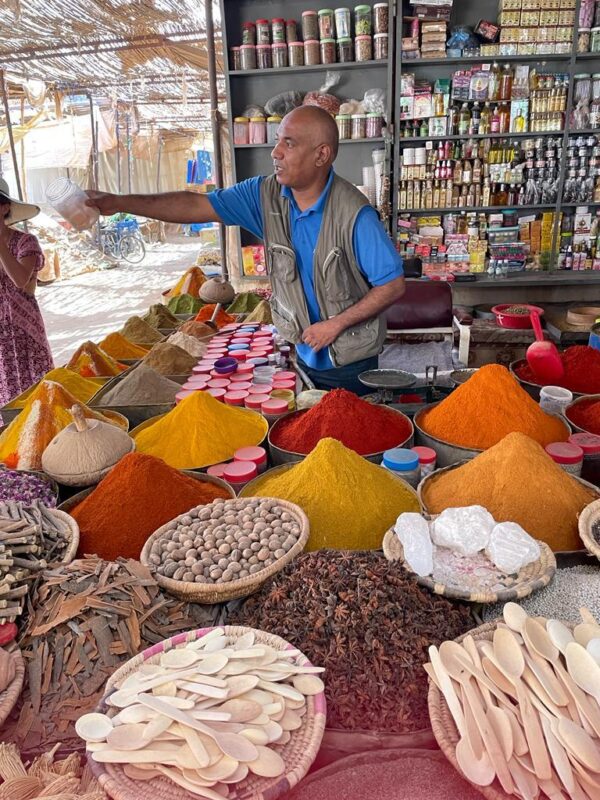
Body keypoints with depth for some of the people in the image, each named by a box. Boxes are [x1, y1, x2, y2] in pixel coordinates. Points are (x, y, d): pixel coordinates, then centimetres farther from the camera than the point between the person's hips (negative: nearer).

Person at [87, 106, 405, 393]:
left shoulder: (354, 214, -22)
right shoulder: (266, 195, -6)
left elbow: (393, 285, -18)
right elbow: (197, 206, -6)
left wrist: (336, 324, -18)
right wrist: (119, 203, -13)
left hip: (351, 363, -5)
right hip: (305, 356, 5)